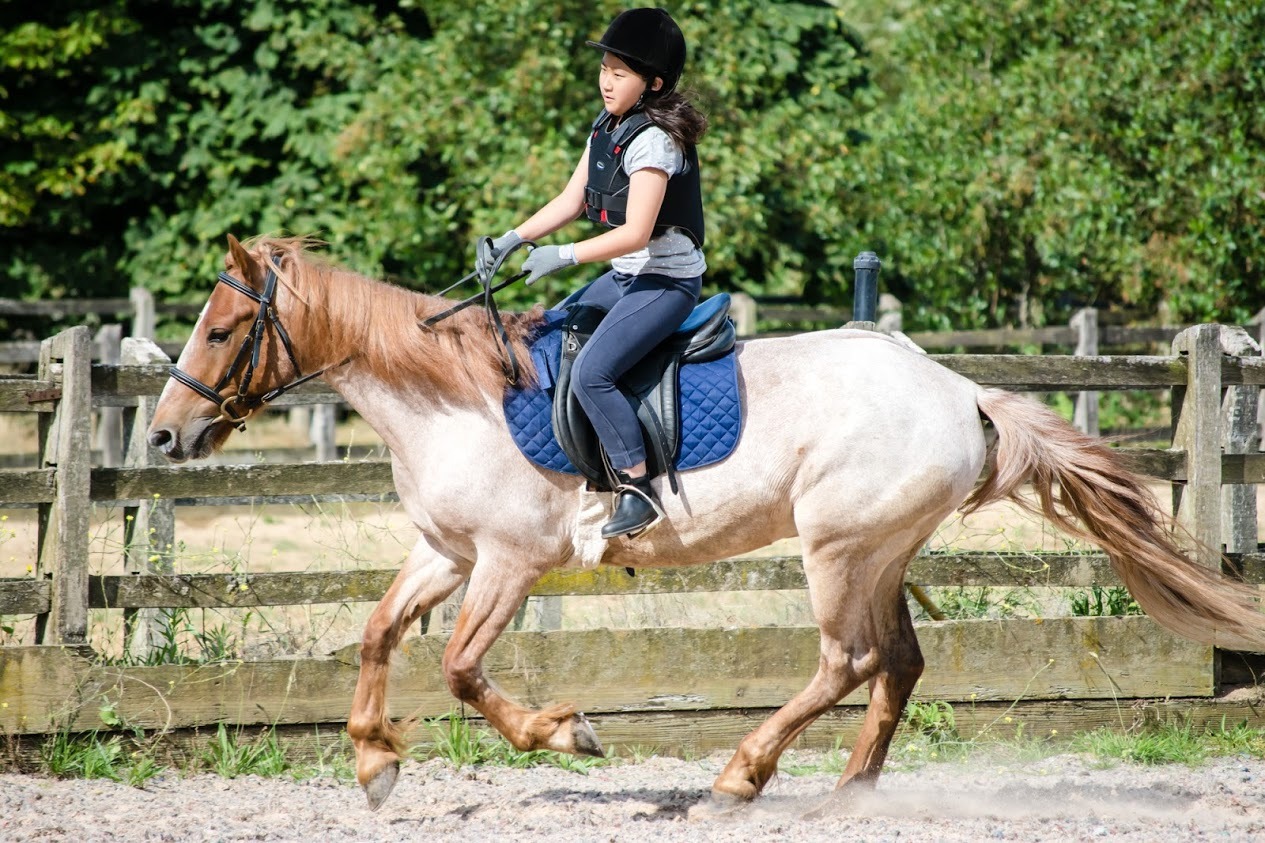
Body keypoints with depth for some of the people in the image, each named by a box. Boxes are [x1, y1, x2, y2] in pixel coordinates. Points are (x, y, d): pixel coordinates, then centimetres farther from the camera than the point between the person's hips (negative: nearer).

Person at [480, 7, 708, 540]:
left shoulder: (653, 140, -21)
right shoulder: (607, 129, 8)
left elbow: (634, 233, -26)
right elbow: (571, 201, 13)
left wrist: (563, 257, -23)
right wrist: (514, 238, 2)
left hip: (667, 281, -10)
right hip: (626, 276, 10)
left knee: (591, 372, -25)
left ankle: (637, 491, -22)